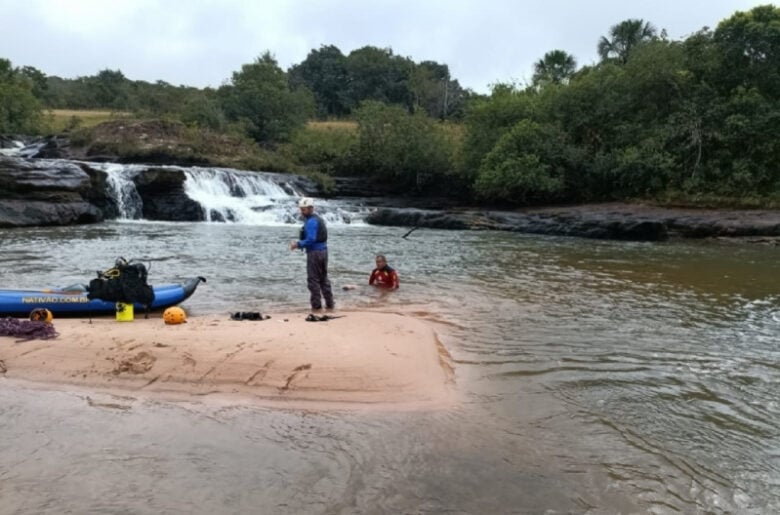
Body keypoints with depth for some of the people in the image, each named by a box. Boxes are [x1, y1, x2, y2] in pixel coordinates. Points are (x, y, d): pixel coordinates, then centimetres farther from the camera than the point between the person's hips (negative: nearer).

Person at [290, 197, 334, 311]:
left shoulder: (311, 221, -14)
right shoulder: (319, 219, 16)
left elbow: (311, 239, -23)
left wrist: (298, 244, -13)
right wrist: (299, 243, 16)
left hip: (314, 252, -9)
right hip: (323, 250, 9)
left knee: (313, 280, -1)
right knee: (324, 278, 15)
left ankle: (316, 305, 1)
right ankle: (330, 303, 17)